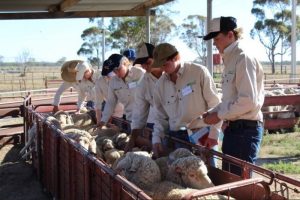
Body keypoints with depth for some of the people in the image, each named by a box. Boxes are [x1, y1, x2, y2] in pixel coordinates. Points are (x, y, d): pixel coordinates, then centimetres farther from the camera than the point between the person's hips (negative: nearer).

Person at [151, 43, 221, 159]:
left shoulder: (199, 72, -7)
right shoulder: (161, 83, 7)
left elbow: (214, 104, -7)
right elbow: (160, 116, 14)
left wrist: (213, 134, -10)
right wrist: (157, 139, 3)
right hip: (175, 137, 4)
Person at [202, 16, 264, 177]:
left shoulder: (244, 58, -14)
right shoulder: (230, 59, 13)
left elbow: (248, 101, -21)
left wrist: (219, 115, -13)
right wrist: (213, 113, 7)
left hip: (245, 129, -9)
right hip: (233, 127, 9)